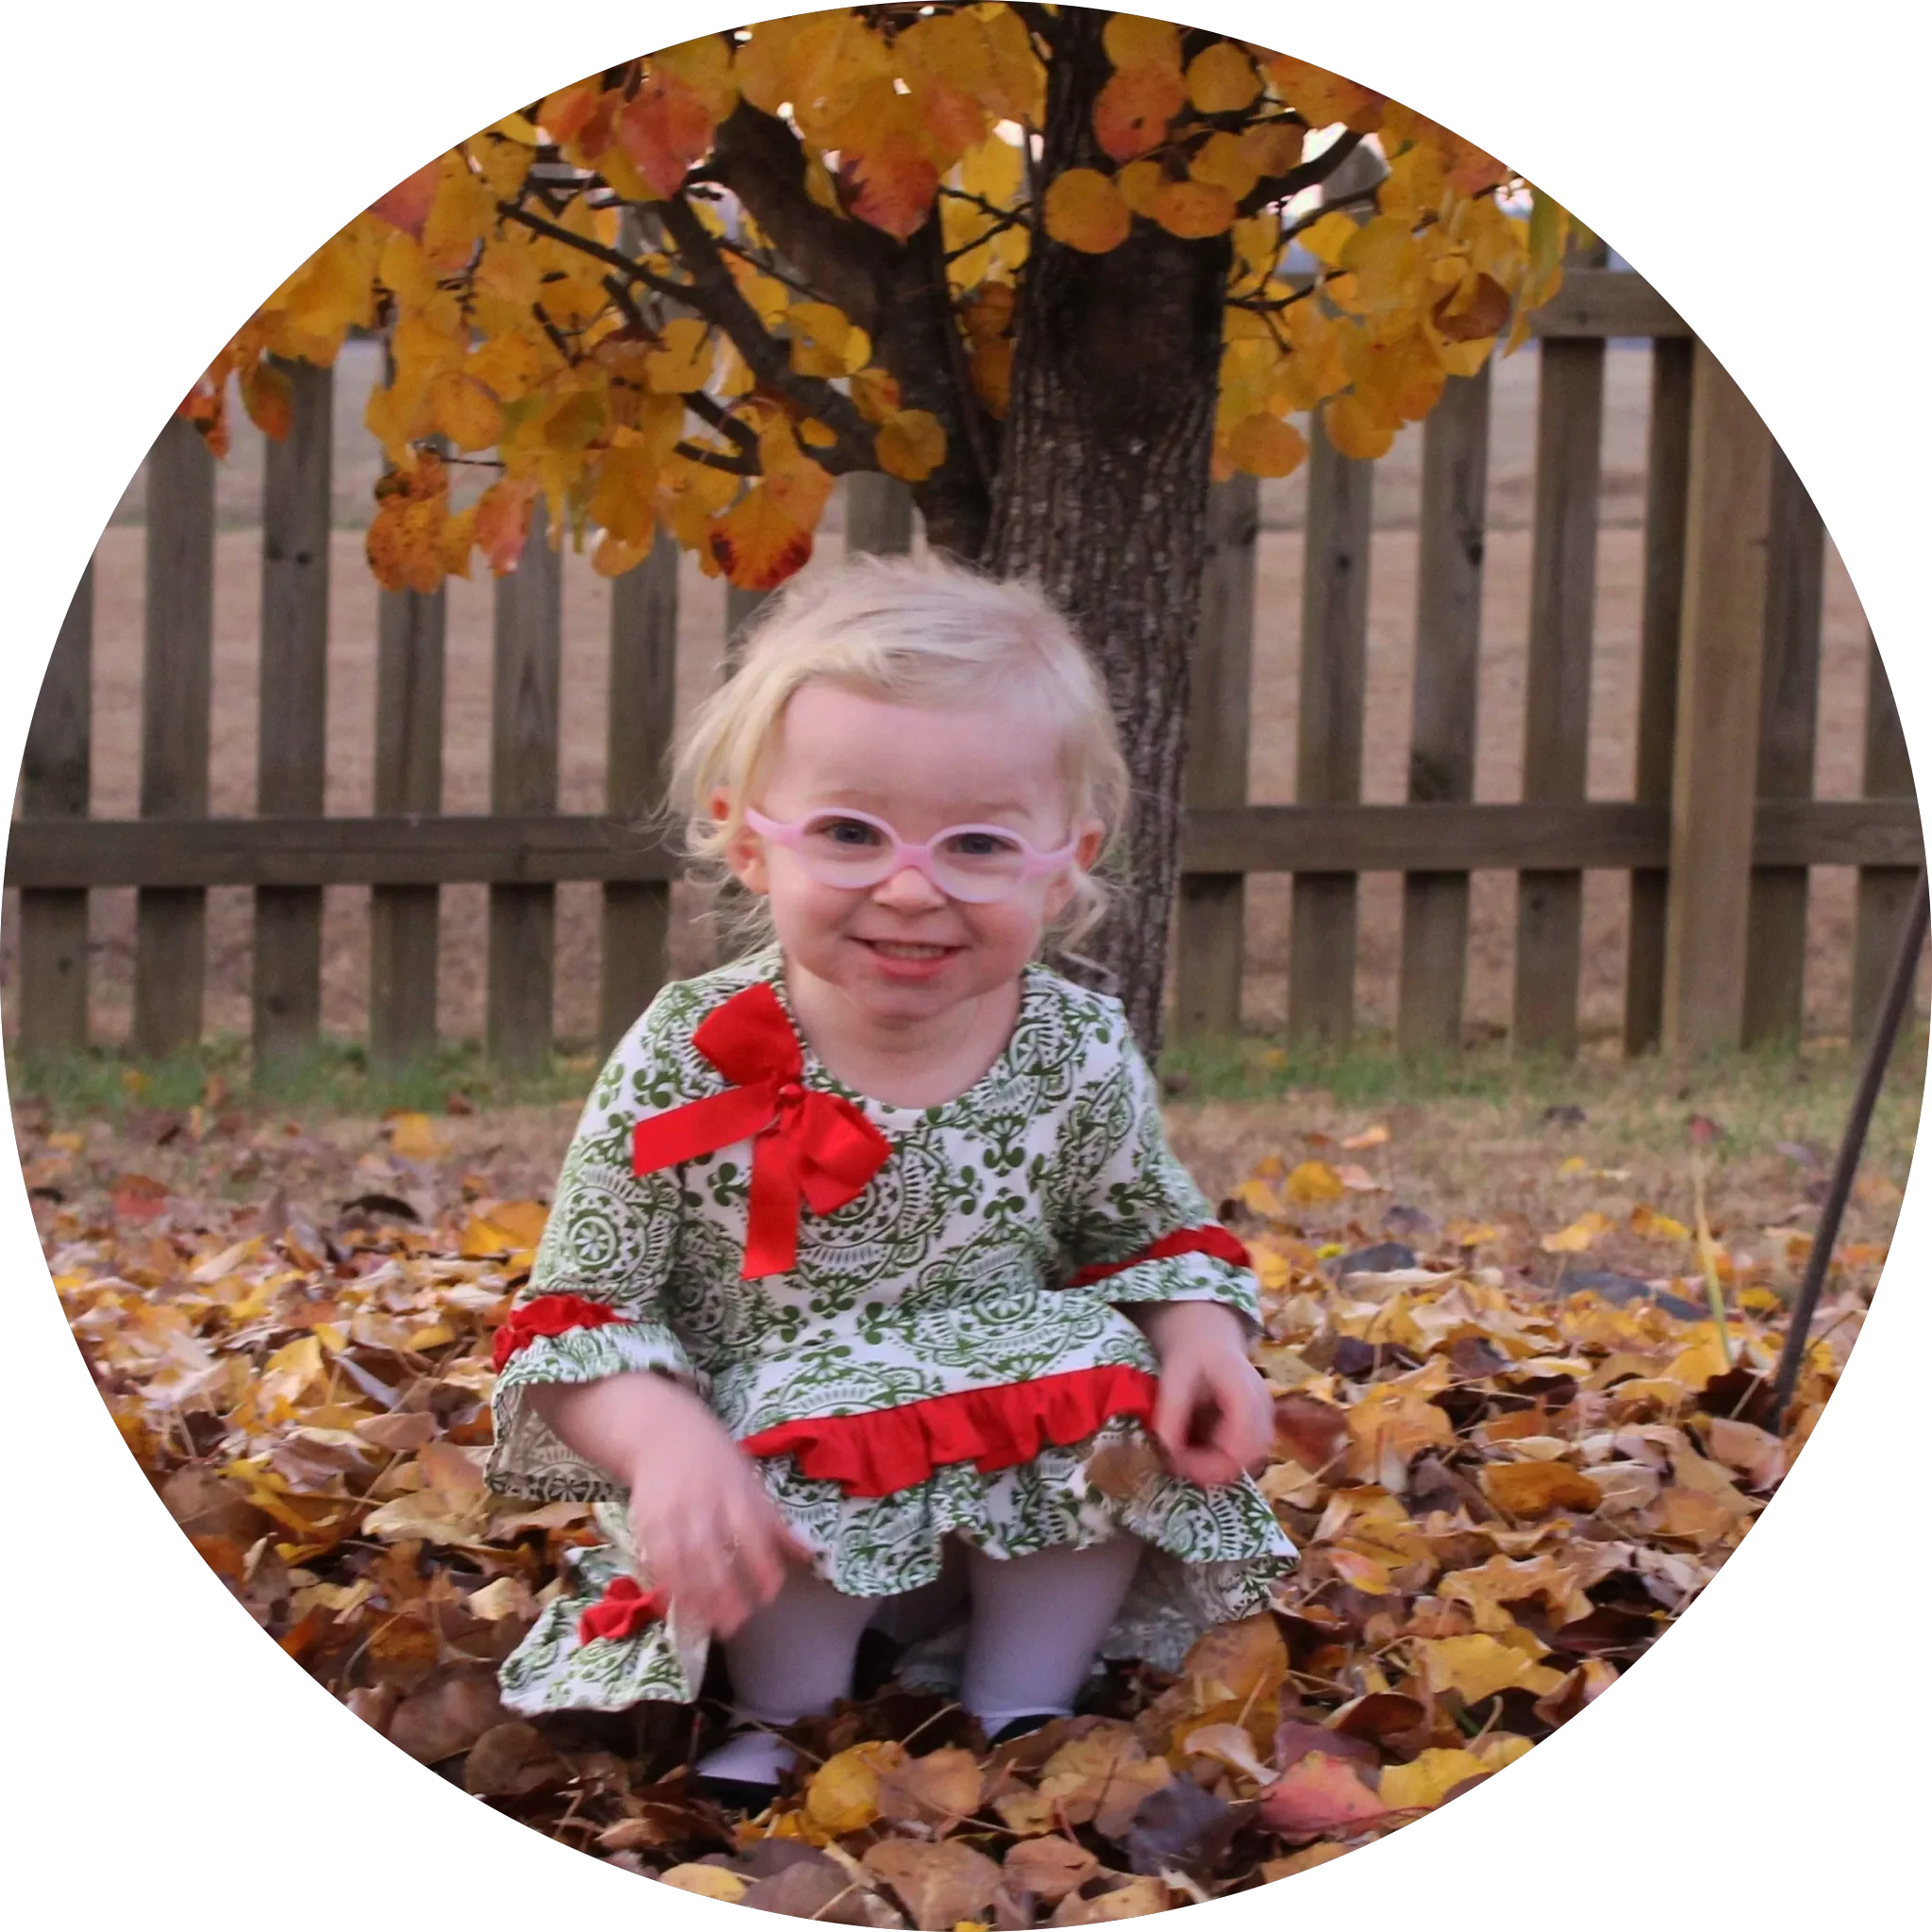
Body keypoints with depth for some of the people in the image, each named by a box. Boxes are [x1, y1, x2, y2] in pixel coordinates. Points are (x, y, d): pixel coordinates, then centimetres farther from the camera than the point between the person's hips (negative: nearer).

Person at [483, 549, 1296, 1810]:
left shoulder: (1080, 1056, -8)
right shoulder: (684, 1066, -16)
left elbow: (1155, 1237, 10)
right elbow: (577, 1315, -12)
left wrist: (1203, 1337, -13)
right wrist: (669, 1445, -32)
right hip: (771, 1458, -2)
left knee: (1113, 1381, -24)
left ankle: (1023, 1700, -3)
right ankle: (789, 1710, -3)